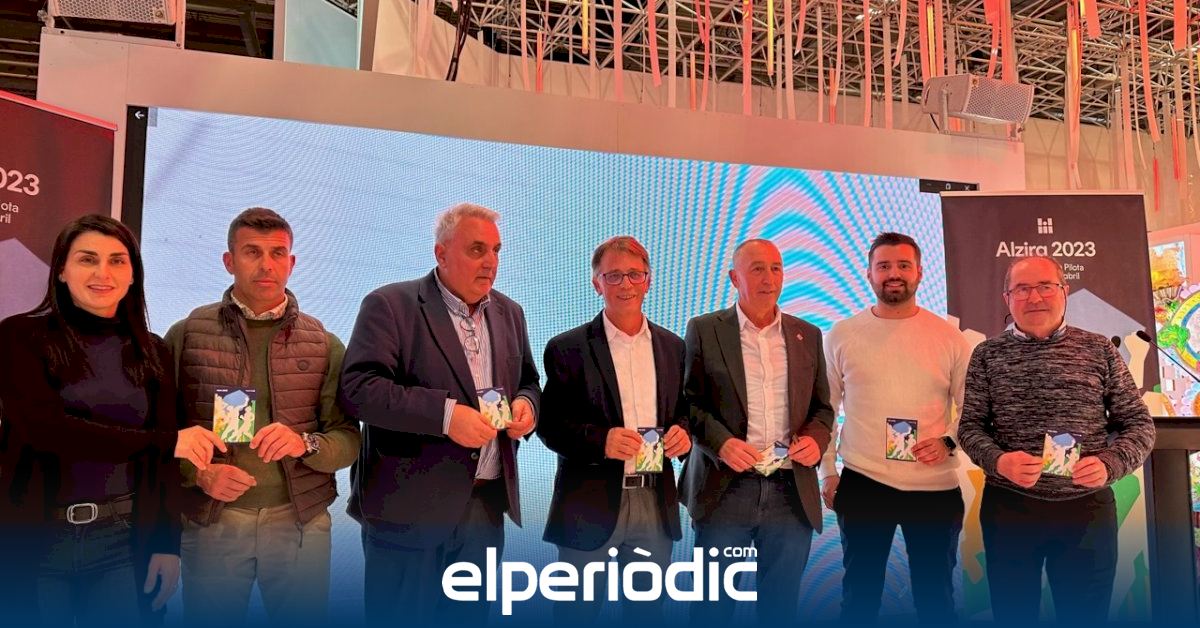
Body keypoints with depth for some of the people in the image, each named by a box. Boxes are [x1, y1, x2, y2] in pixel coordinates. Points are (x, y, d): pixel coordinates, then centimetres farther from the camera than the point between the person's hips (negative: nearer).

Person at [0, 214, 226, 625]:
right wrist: (165, 441, -16)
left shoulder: (150, 351, 6)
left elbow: (163, 460, 6)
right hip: (36, 539, -2)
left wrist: (167, 543, 0)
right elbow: (44, 427, -16)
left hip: (124, 541, 3)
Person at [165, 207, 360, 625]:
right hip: (212, 522, 0)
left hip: (301, 522, 1)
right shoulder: (186, 335, 3)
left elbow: (349, 440, 1)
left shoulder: (325, 345, 4)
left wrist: (305, 443, -18)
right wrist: (199, 473, -14)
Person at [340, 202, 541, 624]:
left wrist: (526, 403, -2)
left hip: (487, 506, 6)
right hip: (409, 508, -5)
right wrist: (445, 414, -25)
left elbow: (528, 381, 22)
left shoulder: (509, 313, 12)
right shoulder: (391, 305, -7)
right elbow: (358, 388, -16)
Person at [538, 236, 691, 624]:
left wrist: (683, 432, -8)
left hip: (656, 504, 4)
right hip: (590, 504, -3)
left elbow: (685, 412, 14)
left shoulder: (673, 347, 9)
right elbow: (550, 425, -5)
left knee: (648, 612, 15)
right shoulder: (568, 348, -3)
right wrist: (600, 439, -21)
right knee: (577, 612, 7)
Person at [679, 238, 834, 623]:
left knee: (781, 607, 13)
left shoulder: (807, 335, 11)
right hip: (725, 489, -3)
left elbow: (822, 406, 15)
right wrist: (721, 443, -17)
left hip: (793, 493, 3)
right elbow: (689, 402, -1)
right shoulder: (704, 330, 1)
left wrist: (816, 437, -6)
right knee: (712, 606, 7)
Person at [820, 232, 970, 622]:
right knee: (859, 593, 13)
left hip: (936, 487, 1)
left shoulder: (950, 338, 1)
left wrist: (948, 443, -12)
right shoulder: (841, 336, 1)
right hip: (862, 484, 0)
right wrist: (828, 473, 2)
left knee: (936, 596, 14)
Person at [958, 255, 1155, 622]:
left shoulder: (1099, 350, 3)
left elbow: (1138, 423, 5)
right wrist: (999, 461, -19)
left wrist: (1110, 464, -14)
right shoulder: (988, 354, 2)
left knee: (1087, 615, 12)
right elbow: (970, 425, 1)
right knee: (1012, 614, 11)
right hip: (1009, 508, 0)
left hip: (1087, 507, 1)